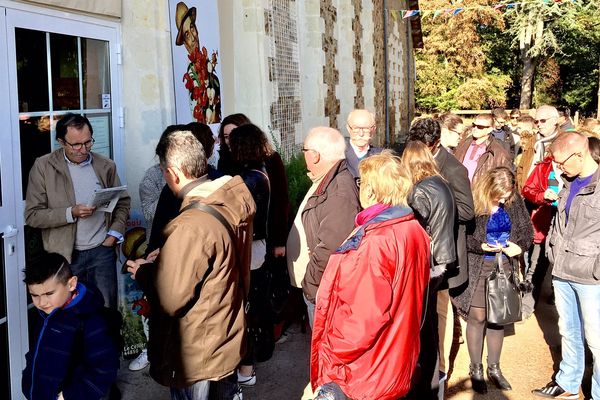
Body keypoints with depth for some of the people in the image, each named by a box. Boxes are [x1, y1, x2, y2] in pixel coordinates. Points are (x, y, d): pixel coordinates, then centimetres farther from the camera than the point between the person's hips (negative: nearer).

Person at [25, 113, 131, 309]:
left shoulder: (106, 166, 4)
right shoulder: (43, 167, -4)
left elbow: (123, 202, 14)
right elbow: (32, 215, -6)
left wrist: (114, 234, -1)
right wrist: (71, 213, -18)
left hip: (102, 251, 2)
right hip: (65, 255, -2)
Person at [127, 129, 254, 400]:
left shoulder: (191, 227, -31)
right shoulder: (234, 202, -5)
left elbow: (170, 299, -25)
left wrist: (143, 272, -7)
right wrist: (161, 261, 8)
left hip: (197, 355, -7)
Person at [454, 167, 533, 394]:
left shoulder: (514, 202, -3)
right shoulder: (472, 203, -18)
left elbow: (526, 228, 6)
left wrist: (520, 245, -14)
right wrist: (480, 245, -26)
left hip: (504, 266, 4)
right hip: (477, 268, -4)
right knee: (478, 317, 5)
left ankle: (494, 367, 28)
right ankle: (476, 369, 21)